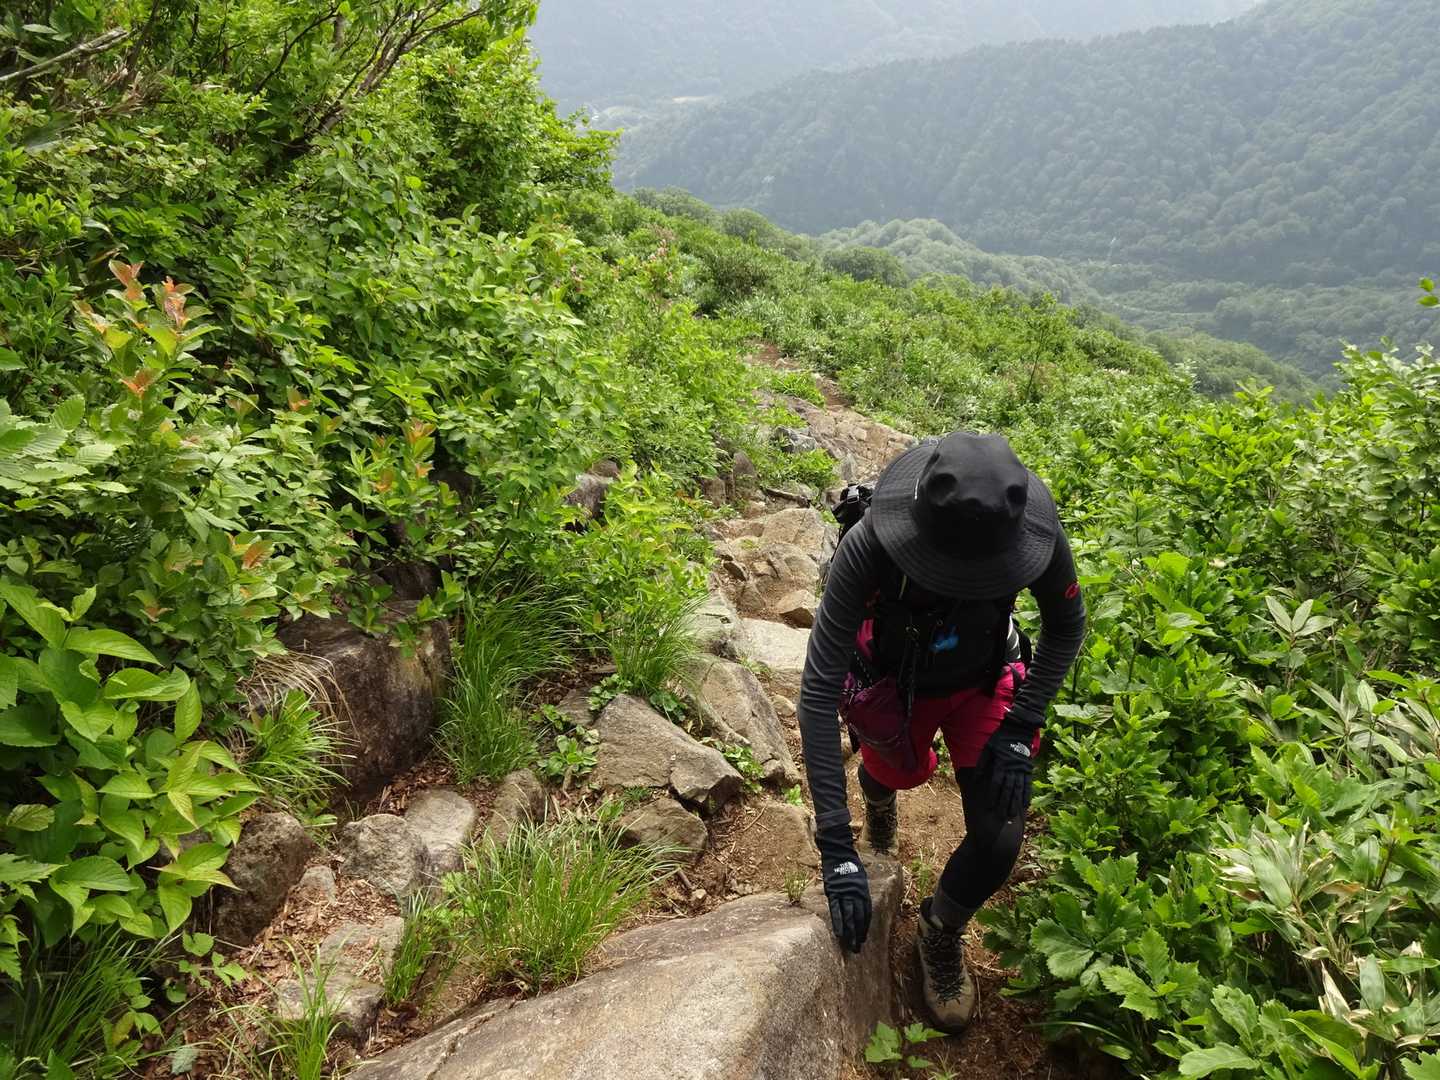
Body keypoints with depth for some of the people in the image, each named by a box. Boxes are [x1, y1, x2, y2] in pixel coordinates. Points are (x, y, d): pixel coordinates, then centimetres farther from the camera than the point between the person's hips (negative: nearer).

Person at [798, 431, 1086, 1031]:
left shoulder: (1035, 532, -34)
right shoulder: (869, 547, -41)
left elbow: (1066, 628, -10)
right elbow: (818, 691, -37)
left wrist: (1020, 728, -19)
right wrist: (836, 846, -39)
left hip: (984, 680, 1)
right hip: (892, 683, -1)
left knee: (998, 840, -12)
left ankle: (941, 934, 20)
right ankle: (879, 784, 62)